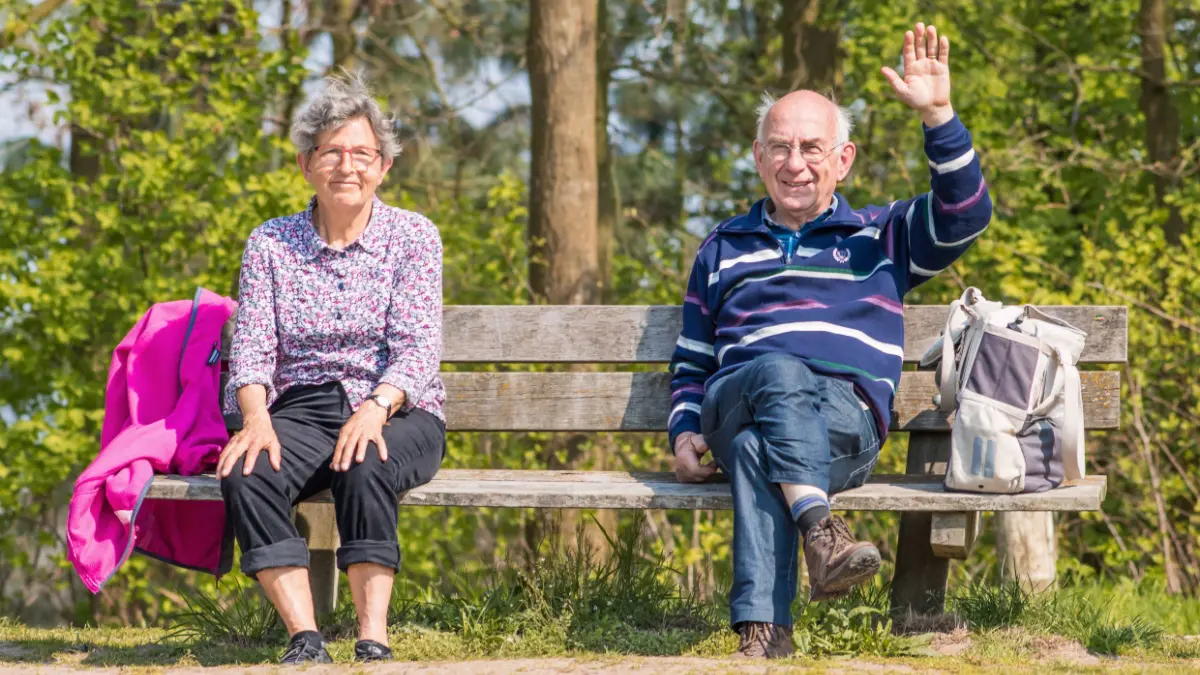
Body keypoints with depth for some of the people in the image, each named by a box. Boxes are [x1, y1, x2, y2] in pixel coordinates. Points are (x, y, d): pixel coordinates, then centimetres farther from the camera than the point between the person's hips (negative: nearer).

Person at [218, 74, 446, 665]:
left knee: (364, 467, -37)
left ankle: (373, 640, -36)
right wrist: (257, 418, -21)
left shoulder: (413, 236, 4)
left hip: (398, 412, -2)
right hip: (300, 410, 2)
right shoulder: (270, 243, 10)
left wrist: (375, 409, -27)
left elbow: (418, 346, -7)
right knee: (245, 474, -31)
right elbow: (252, 347, 1)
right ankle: (304, 639, -34)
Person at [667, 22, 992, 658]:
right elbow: (690, 365, 30)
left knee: (755, 449, -38)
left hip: (846, 418, -1)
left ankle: (761, 629, -51)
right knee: (780, 373, -37)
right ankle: (819, 529, -58)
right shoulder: (723, 248, 30)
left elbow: (965, 212, 6)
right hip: (734, 403, 1)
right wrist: (685, 433, 9)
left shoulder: (880, 236, 24)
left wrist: (937, 116, -5)